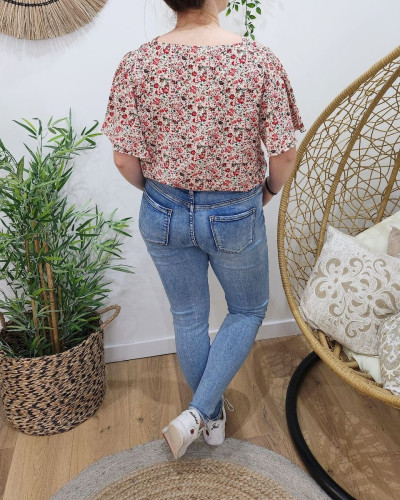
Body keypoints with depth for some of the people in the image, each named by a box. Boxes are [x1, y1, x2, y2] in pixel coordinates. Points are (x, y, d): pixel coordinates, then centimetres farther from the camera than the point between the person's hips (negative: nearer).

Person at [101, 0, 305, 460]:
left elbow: (124, 160, -9)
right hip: (235, 215, -2)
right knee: (248, 310, 24)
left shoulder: (136, 64, -10)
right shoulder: (258, 59, -14)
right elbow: (284, 154, -12)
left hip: (163, 213, 3)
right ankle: (196, 414, 17)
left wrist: (156, 191, 11)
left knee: (188, 318, 20)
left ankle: (214, 417, 42)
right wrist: (270, 189, 9)